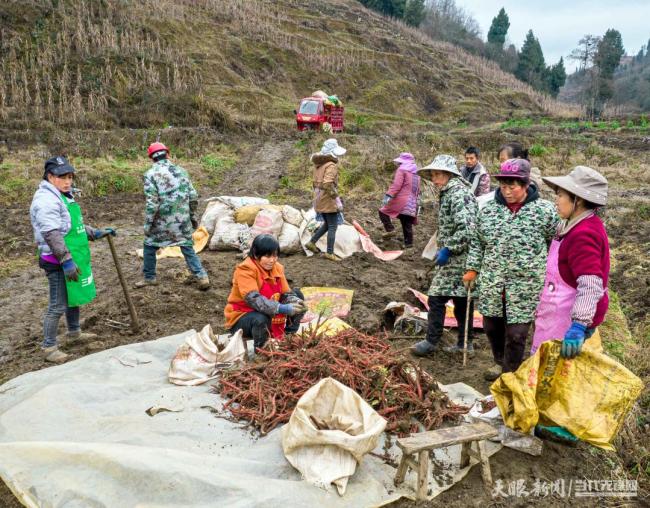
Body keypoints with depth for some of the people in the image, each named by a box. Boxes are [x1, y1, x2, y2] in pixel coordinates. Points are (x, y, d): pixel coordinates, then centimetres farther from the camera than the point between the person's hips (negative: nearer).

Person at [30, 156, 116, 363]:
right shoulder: (46, 200, -19)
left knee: (74, 296, 22)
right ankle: (49, 347, 9)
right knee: (58, 305, -3)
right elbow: (52, 235, -25)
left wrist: (96, 233, 18)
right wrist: (66, 260, -27)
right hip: (58, 262, -10)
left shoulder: (64, 196, 14)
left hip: (73, 258, 10)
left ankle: (74, 331, 40)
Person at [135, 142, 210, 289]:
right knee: (187, 247, 15)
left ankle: (149, 278, 27)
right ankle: (201, 276, 8)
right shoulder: (180, 170, 5)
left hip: (163, 220, -3)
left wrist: (147, 224, -5)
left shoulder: (151, 174, -8)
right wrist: (193, 216, 16)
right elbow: (193, 197, 5)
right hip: (183, 218, 3)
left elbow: (152, 203, -13)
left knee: (150, 245, 17)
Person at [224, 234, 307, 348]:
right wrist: (282, 308, -44)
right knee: (261, 319, -39)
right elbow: (253, 299, -35)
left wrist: (295, 303, -29)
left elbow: (286, 294, -5)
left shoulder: (277, 268, -1)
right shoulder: (245, 270, -23)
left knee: (297, 295, -2)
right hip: (241, 317, -7)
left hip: (270, 314, 7)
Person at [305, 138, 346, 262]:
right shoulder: (331, 165, -18)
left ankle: (312, 242, 20)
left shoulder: (318, 164, 10)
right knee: (332, 227, 1)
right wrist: (337, 199, -22)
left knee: (327, 224, 23)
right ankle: (329, 253, 6)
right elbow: (328, 184, -28)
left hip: (319, 198, 9)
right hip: (328, 200, -9)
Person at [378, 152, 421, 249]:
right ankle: (409, 243, 9)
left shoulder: (402, 170, -4)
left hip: (401, 201, -7)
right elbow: (417, 190, 23)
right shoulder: (416, 173, 21)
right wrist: (416, 200, 29)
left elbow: (396, 185, -17)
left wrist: (388, 195, -22)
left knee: (383, 211, 6)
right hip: (412, 204, 7)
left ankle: (390, 230, -10)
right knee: (407, 224, 11)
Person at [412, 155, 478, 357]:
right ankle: (465, 342, 22)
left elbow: (466, 229, -26)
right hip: (462, 259, 10)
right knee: (461, 298, 14)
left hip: (455, 258, -10)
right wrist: (444, 248, 19)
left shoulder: (457, 194, -17)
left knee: (437, 297, -3)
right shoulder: (451, 193, 15)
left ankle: (432, 341, 6)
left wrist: (447, 249, -21)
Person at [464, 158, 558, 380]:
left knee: (516, 332, 2)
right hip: (491, 281, 4)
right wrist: (472, 268, 8)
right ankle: (500, 362, 42)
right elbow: (477, 241, 11)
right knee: (492, 325, 16)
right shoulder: (488, 209, 2)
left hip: (525, 285, -3)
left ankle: (510, 373, 24)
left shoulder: (545, 210, -7)